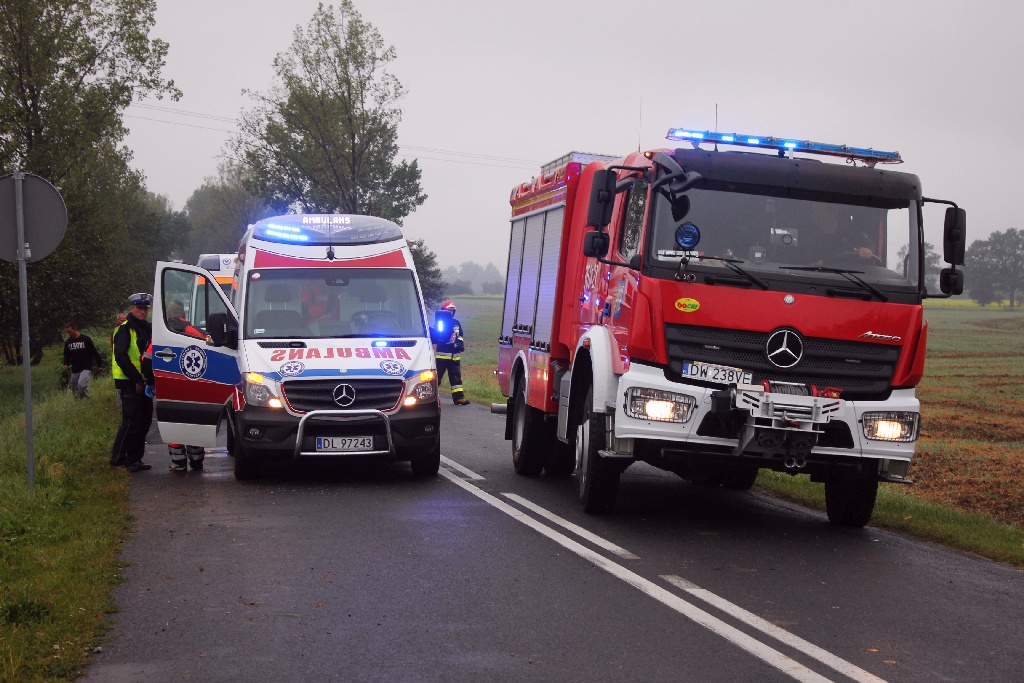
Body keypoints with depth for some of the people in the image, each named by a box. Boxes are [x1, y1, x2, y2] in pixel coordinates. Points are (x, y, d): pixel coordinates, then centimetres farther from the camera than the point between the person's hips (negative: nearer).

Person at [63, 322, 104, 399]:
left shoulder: (85, 339, -7)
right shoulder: (68, 342, 7)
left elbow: (94, 352, -2)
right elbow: (67, 355, 21)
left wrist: (99, 365, -1)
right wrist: (66, 364, 2)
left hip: (86, 368, -6)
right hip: (75, 370, 6)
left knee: (81, 385, -28)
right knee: (75, 392, 7)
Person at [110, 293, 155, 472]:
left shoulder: (148, 328, 16)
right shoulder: (125, 329, -9)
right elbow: (121, 357, -18)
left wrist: (151, 379, 4)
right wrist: (136, 379, -19)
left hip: (143, 382, 8)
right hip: (129, 383, -8)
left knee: (144, 420, 9)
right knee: (131, 422, -10)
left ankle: (135, 459, 16)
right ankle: (117, 459, -3)